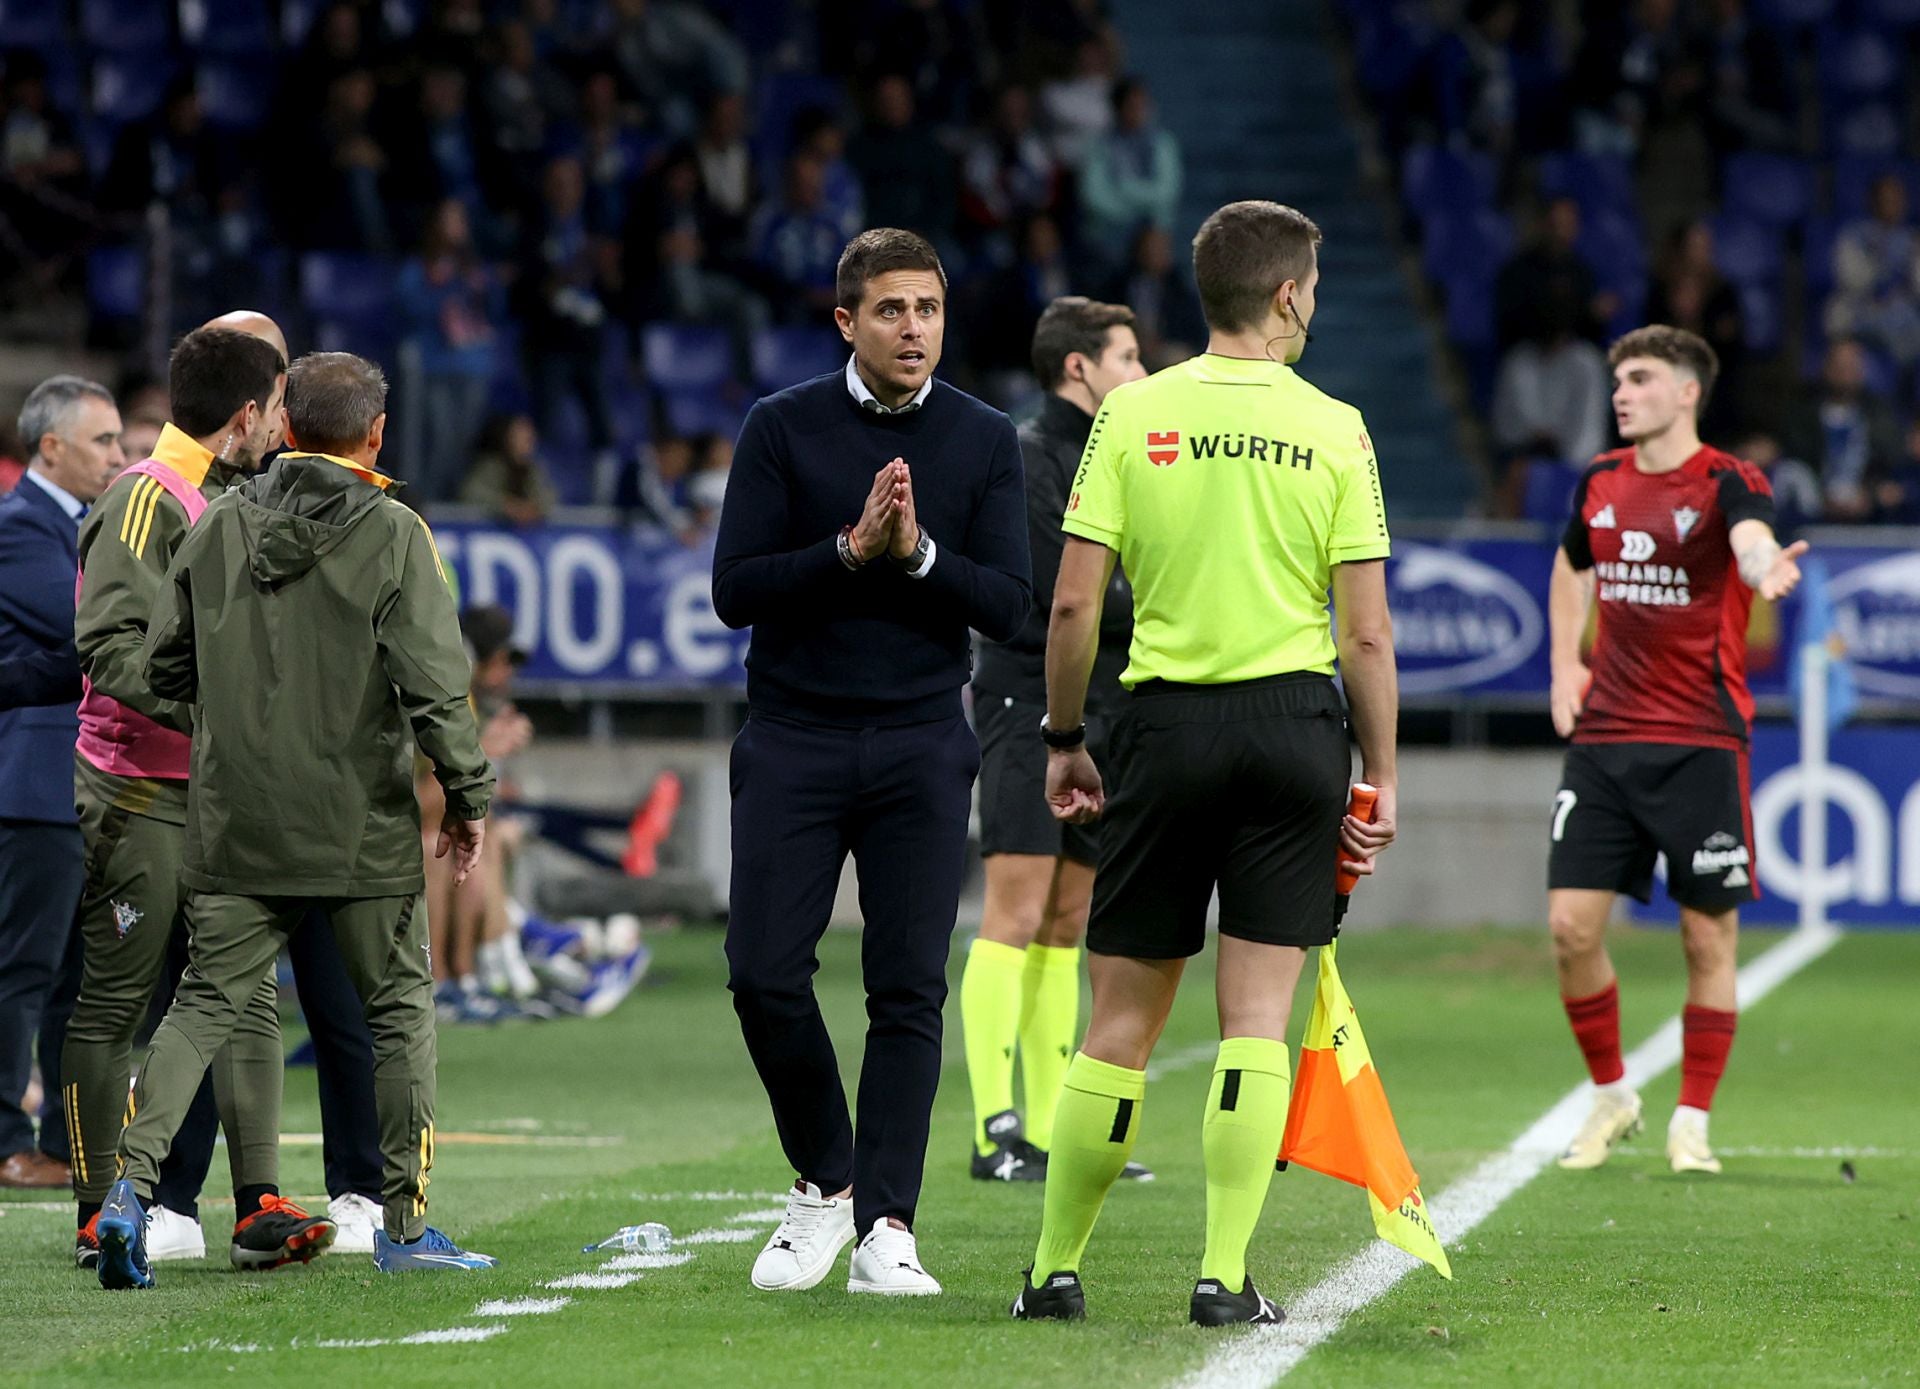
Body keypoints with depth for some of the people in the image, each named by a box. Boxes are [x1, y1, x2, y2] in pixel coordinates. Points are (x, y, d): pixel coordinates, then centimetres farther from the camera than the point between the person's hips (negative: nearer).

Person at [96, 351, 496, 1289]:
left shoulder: (219, 526, 3)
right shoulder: (393, 536, -8)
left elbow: (164, 666, 8)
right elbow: (434, 684, -13)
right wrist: (467, 796, -1)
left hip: (233, 826, 3)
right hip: (362, 828, -3)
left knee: (204, 1004, 7)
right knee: (399, 1008, 11)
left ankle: (133, 1180, -12)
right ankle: (405, 1226, 13)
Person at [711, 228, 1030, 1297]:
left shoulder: (985, 440, 5)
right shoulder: (783, 428, 2)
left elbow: (1009, 605, 0)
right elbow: (735, 590, -4)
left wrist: (918, 553, -16)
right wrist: (850, 549, -17)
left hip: (920, 747, 0)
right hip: (794, 738, 0)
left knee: (909, 989, -4)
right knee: (765, 973, -7)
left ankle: (885, 1225, -2)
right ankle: (825, 1180, 14)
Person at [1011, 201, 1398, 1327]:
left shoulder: (1134, 413, 0)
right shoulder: (1335, 429, -1)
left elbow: (1073, 603, -3)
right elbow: (1367, 633, -3)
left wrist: (1065, 740, 8)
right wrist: (1381, 779, 5)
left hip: (1166, 723, 1)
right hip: (1295, 722, -1)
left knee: (1123, 1017, 7)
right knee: (1258, 1015, 1)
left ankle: (1058, 1269, 12)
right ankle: (1227, 1276, -3)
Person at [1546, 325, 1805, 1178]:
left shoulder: (1726, 483, -9)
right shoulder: (1601, 484, 8)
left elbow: (1751, 540, -33)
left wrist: (1766, 567, -57)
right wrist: (1566, 666, 16)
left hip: (1701, 743, -4)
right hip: (1603, 735, 4)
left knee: (1708, 935, 1)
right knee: (1572, 924, -3)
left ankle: (1692, 1125, 13)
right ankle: (1611, 1098, 18)